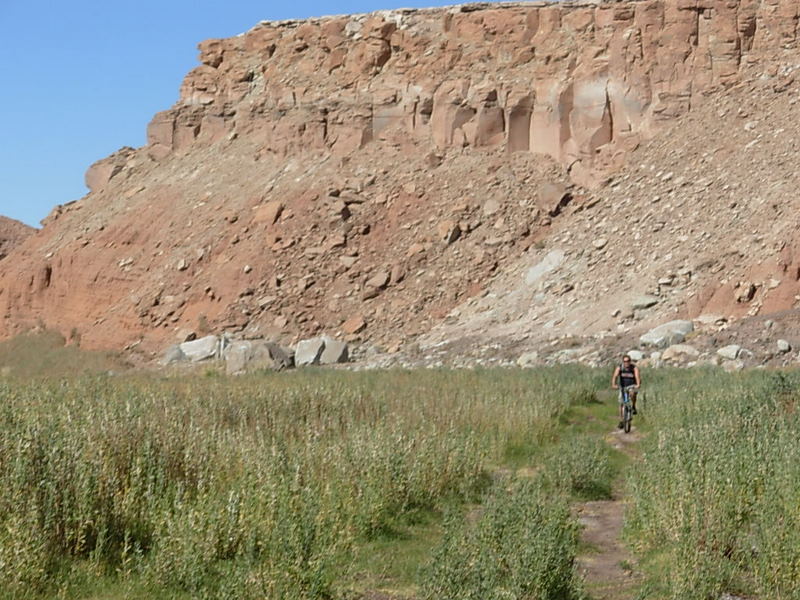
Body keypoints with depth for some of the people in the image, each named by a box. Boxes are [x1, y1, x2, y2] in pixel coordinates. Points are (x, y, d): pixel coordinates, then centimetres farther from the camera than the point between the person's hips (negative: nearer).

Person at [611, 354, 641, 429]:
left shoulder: (634, 368, -14)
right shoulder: (619, 368, -11)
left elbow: (637, 376, -29)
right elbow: (615, 376, -24)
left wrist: (638, 384, -49)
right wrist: (613, 384, -43)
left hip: (632, 386, -2)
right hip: (623, 387, 2)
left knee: (632, 393, -37)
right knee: (621, 403, -2)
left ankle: (633, 407, -14)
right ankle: (621, 421, 9)